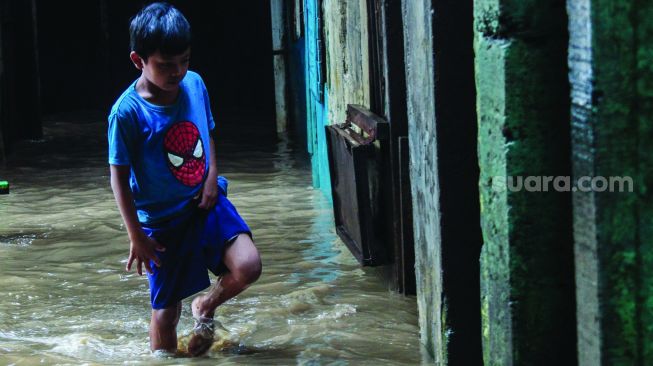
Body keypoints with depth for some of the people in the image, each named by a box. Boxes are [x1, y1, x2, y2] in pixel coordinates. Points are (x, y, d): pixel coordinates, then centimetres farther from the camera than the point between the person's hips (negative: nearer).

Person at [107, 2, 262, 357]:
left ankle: (205, 308, 16)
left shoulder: (195, 84, -5)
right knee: (166, 308, 5)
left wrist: (212, 177, -6)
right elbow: (119, 176, -12)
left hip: (206, 204, 4)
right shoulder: (127, 111, -19)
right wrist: (136, 236, -12)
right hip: (163, 220, -4)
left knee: (248, 267, -15)